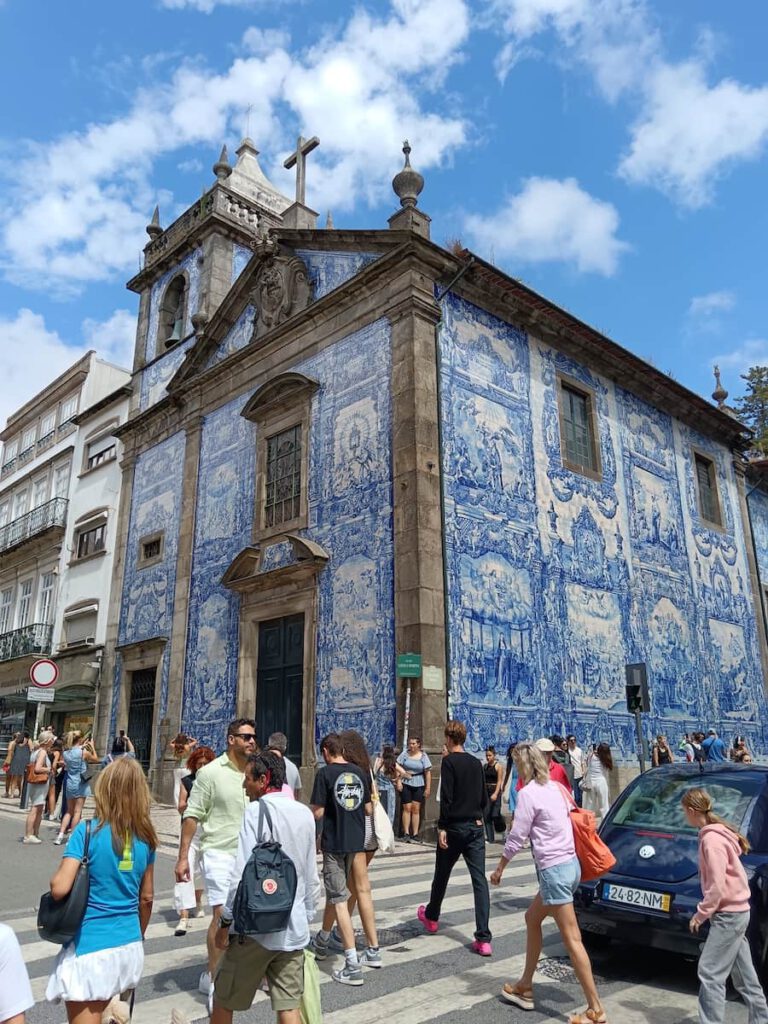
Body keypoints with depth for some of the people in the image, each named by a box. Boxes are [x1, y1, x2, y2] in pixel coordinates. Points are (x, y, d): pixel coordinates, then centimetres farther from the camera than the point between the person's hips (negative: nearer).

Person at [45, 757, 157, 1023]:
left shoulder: (88, 831, -15)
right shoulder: (146, 837, -1)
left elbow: (60, 888, -21)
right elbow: (146, 897, 8)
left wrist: (54, 880, 2)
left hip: (90, 948, -5)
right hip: (130, 946, 5)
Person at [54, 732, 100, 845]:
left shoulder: (66, 753, 2)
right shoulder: (84, 752, -13)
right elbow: (95, 759, 3)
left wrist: (82, 747, 20)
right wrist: (92, 747, 12)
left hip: (70, 784, 5)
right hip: (80, 784, -5)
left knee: (69, 811, 17)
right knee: (77, 811, 1)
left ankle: (61, 834, 9)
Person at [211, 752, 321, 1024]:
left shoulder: (256, 811, -14)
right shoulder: (305, 813, 5)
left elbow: (242, 875, -17)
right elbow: (312, 877, 11)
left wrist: (226, 922, -8)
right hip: (294, 929, 6)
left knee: (224, 1000, 15)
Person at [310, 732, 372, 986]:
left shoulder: (325, 773, -12)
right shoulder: (360, 773, 3)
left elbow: (317, 813, -14)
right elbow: (369, 809, 7)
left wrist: (310, 808, 7)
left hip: (334, 843, -6)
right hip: (356, 841, 6)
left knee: (339, 899, 0)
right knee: (335, 891, 23)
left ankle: (352, 966, -3)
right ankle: (321, 943, 43)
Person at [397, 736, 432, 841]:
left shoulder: (423, 756, 2)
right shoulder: (405, 754, 3)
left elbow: (428, 772, 1)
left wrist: (428, 788, -4)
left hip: (419, 785, 0)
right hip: (406, 784, 0)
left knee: (416, 809, 1)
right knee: (407, 808, -4)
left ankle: (415, 834, 6)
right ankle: (406, 834, 0)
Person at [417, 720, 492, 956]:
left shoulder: (449, 761, -10)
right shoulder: (476, 762, 8)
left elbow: (446, 797, -16)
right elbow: (484, 797, 12)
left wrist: (442, 827, -13)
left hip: (455, 827, -4)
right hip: (476, 827, 4)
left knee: (442, 875, 16)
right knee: (480, 879, -1)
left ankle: (431, 917, 38)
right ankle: (483, 939, -8)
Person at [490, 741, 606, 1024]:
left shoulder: (528, 793, -14)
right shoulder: (555, 788, 9)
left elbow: (516, 837, -12)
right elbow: (570, 820, 12)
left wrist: (499, 868, 0)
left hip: (554, 869, -9)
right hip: (568, 863, 9)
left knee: (572, 940, -2)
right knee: (532, 918, 21)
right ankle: (525, 986, 31)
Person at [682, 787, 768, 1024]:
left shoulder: (711, 839, -21)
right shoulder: (716, 834, 9)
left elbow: (717, 887, -22)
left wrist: (701, 914, -11)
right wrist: (706, 911, 14)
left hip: (728, 914, -10)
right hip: (736, 911, 10)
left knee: (709, 972, -7)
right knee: (742, 974, 17)